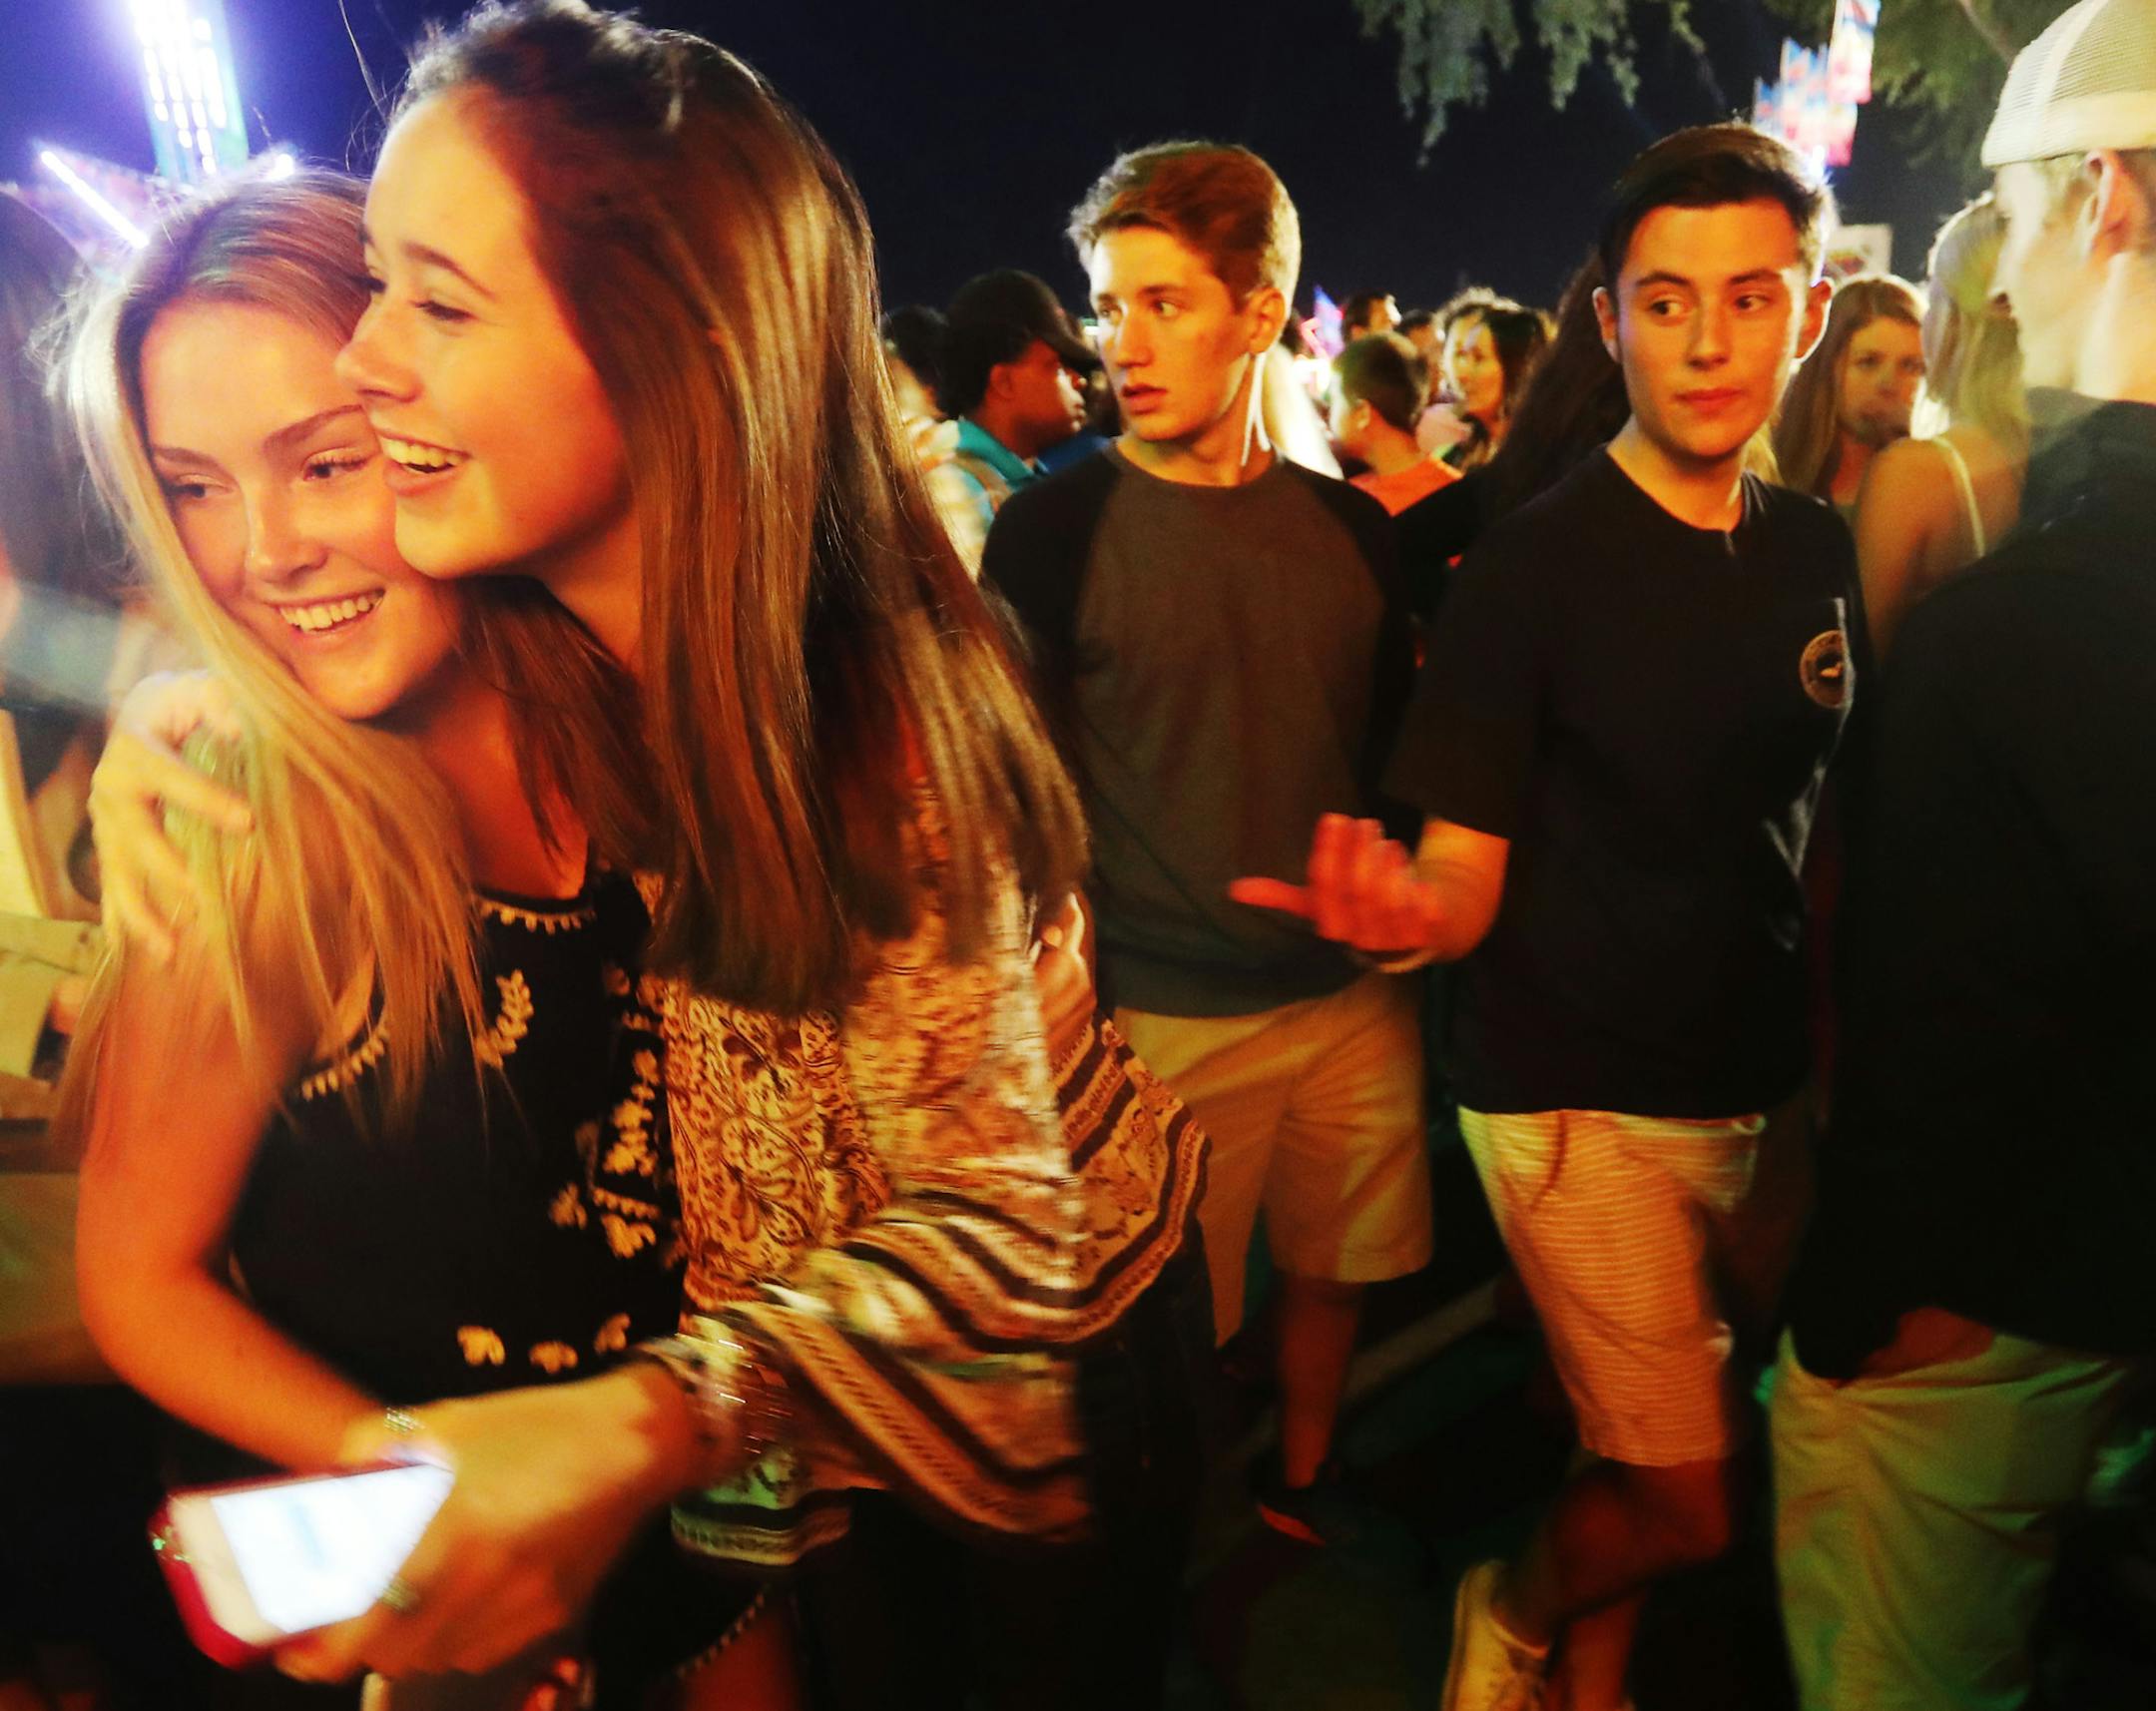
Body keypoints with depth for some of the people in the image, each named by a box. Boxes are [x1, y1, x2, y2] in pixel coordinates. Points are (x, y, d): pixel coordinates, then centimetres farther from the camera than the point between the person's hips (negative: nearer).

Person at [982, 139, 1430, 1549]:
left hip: (1355, 993, 5)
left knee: (1335, 1267, 18)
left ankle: (1306, 1488, 45)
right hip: (1168, 1013, -4)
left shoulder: (1348, 526, 5)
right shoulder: (1053, 531, -8)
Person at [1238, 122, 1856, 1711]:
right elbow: (1469, 877, -13)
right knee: (1686, 1503, 1)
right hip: (1578, 1100, -5)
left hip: (1764, 1089, 5)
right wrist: (1409, 911, -35)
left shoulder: (1820, 552, 4)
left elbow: (1818, 823, 13)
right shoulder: (1534, 563, -13)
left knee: (1651, 1462, 16)